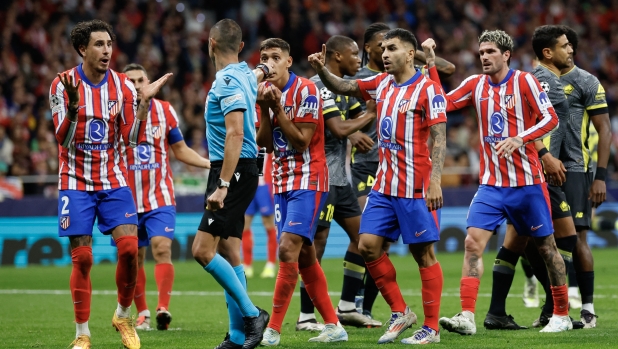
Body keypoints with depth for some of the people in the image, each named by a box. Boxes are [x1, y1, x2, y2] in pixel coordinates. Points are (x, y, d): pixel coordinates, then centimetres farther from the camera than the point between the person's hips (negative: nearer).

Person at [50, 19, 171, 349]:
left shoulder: (122, 86, 0)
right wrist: (73, 107, -31)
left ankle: (123, 316, 10)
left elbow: (131, 139, -1)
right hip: (77, 182, -2)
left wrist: (144, 102, -13)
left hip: (114, 180, 2)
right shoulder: (63, 84, -8)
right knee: (82, 258, -4)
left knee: (129, 247, -13)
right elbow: (63, 139, -13)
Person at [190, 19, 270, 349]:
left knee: (203, 249, -13)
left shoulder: (228, 81, -16)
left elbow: (235, 133, -25)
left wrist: (222, 185, -27)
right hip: (238, 171, 10)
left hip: (233, 172, -10)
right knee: (229, 253, 9)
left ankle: (251, 313, -10)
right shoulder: (246, 75, 11)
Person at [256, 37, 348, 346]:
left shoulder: (305, 90, -13)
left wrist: (277, 107, -21)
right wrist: (264, 108, -11)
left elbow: (302, 141, -17)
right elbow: (265, 144, 3)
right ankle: (333, 326, 15)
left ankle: (273, 330, -16)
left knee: (288, 249, -17)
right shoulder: (266, 92, 8)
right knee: (304, 256, 8)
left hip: (308, 180, -8)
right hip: (282, 181, 8)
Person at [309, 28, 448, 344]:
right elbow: (344, 87, 15)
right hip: (384, 187, 7)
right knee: (368, 245, 1)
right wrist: (321, 70, -5)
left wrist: (435, 181, -22)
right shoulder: (382, 83, 10)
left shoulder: (428, 89, -11)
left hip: (416, 188, -7)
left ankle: (431, 328, 5)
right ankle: (400, 313, 14)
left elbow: (439, 138, -15)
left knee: (423, 254, -2)